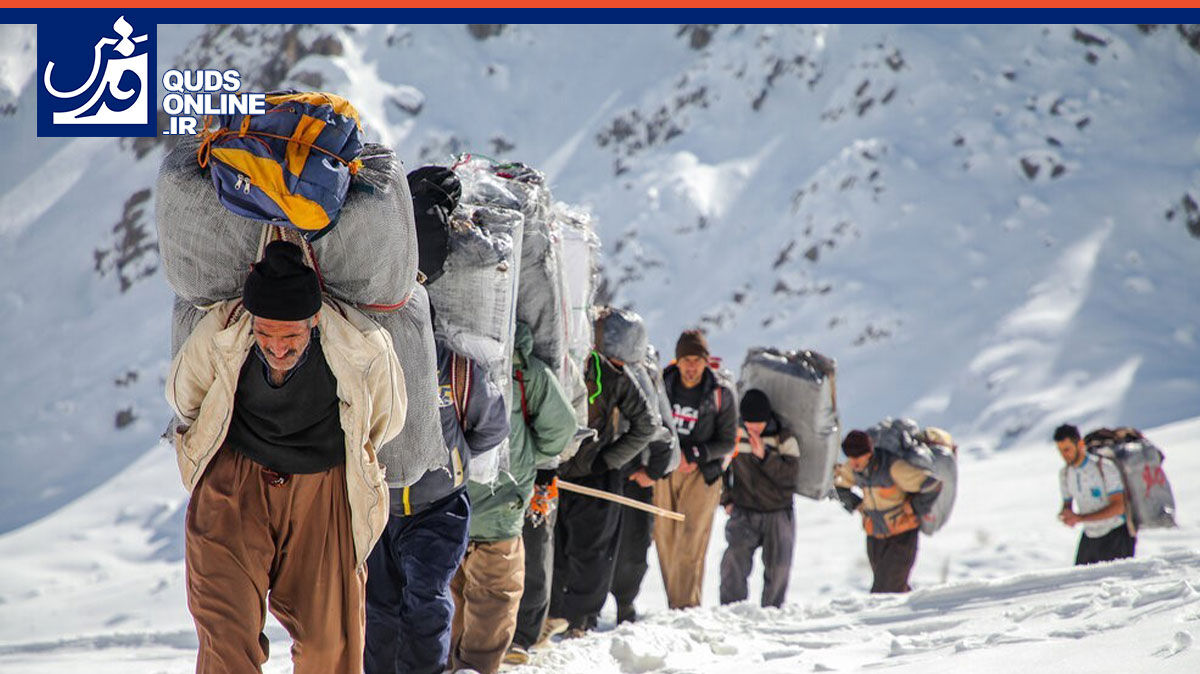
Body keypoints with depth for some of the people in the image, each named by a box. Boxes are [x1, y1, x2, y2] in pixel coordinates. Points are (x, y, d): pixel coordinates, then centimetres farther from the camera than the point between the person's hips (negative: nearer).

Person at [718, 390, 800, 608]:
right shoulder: (735, 437, 1)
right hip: (744, 512, 0)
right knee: (735, 560, -18)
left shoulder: (785, 440, -3)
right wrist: (726, 499, 8)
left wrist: (764, 455, -23)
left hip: (777, 514, 0)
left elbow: (789, 475, -15)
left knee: (778, 568, 2)